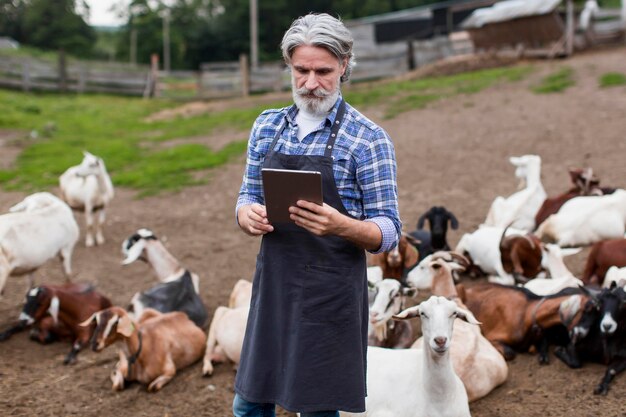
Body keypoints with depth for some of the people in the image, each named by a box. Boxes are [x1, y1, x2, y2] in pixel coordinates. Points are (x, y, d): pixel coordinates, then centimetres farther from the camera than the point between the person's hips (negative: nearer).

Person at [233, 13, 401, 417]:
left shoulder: (369, 139, -9)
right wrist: (249, 216, -11)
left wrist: (340, 225, -30)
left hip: (330, 295, -5)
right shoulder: (267, 126, 7)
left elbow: (388, 232, -9)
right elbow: (248, 198, 13)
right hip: (272, 286, 5)